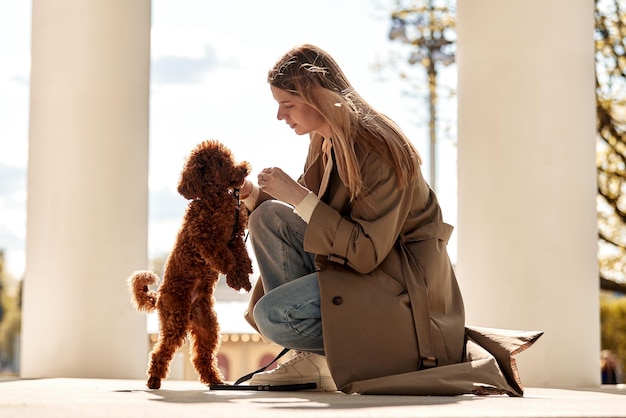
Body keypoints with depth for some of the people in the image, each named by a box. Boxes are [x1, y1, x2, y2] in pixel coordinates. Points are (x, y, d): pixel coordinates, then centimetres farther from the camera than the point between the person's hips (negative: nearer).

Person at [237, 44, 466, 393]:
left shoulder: (378, 150, -22)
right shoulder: (327, 144, 5)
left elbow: (366, 252, -26)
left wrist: (300, 197, -24)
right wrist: (257, 196, -3)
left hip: (403, 288, -9)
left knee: (271, 315, -22)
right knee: (269, 216, -2)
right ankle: (310, 361, -1)